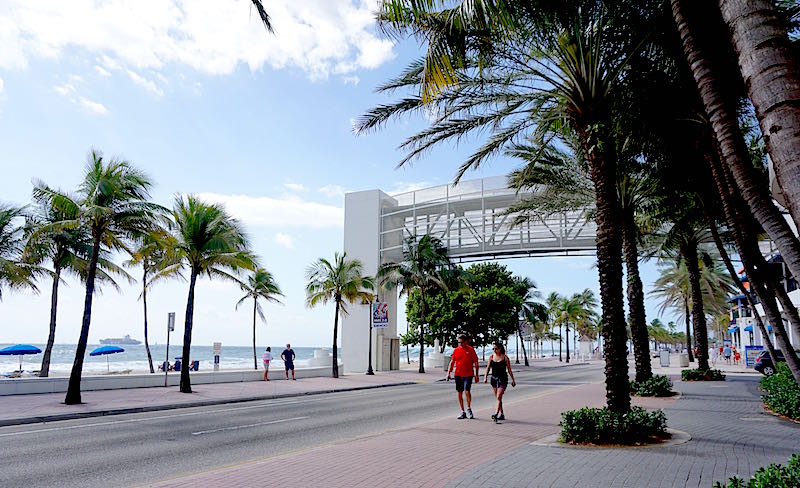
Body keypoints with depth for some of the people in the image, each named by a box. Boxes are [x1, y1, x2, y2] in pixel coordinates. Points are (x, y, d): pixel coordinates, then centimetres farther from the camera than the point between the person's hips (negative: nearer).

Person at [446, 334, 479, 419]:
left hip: (468, 375, -3)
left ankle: (468, 408, 8)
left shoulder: (471, 350, -1)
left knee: (467, 391, -15)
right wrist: (448, 373, 3)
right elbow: (452, 362, 11)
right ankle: (462, 412, 16)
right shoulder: (456, 350, 7)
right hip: (458, 374, 4)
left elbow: (476, 363, 2)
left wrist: (477, 375, -1)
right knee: (459, 393, 6)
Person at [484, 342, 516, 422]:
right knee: (498, 398, 11)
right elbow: (488, 368, 4)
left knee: (499, 397, -15)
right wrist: (485, 377, -9)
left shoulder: (505, 358, -5)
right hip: (494, 378, 4)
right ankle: (502, 414, 22)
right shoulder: (491, 357, 3)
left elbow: (509, 370, 2)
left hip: (503, 379, -4)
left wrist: (513, 380, 5)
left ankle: (496, 414, -22)